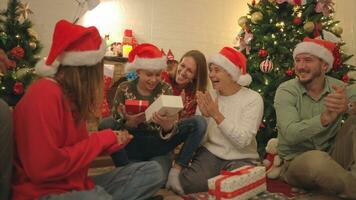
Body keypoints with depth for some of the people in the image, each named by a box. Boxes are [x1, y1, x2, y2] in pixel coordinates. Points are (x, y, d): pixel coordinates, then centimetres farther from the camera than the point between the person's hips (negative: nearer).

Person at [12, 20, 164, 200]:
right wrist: (101, 139, -16)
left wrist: (110, 141, 4)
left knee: (153, 171, 0)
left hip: (76, 184, 9)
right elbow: (43, 167, -24)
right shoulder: (44, 94, -17)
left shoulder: (71, 95, 12)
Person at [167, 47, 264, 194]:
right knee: (184, 183, -24)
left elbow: (242, 141, -20)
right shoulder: (209, 97, 1)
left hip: (241, 159, -1)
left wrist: (216, 115, -24)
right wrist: (205, 116, -21)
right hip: (210, 153, 1)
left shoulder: (253, 99, -9)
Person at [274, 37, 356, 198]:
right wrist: (326, 117, -40)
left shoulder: (339, 88, -1)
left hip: (332, 157, 3)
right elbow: (290, 134, -25)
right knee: (316, 159, -37)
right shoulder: (286, 91, -10)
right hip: (296, 162, -3)